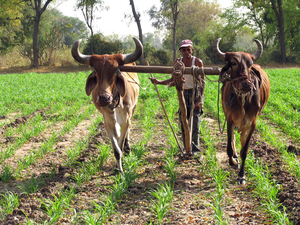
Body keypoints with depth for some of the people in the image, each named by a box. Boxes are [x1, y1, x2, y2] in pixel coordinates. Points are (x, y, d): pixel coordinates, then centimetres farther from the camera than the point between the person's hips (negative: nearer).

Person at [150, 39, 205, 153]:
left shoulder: (197, 62, -9)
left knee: (195, 124, -7)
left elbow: (202, 82, -9)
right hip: (183, 93, 5)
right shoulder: (177, 62, 4)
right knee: (183, 123, 3)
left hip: (195, 93, -5)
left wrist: (199, 99, -17)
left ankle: (195, 150, 0)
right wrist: (159, 82, 0)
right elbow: (174, 80, 11)